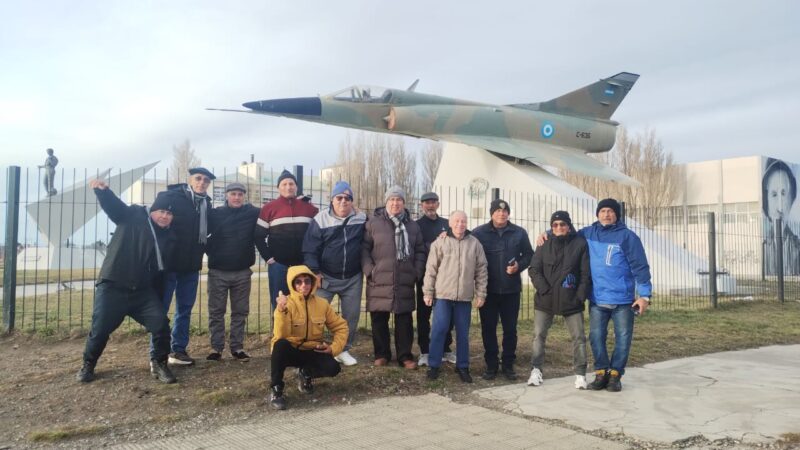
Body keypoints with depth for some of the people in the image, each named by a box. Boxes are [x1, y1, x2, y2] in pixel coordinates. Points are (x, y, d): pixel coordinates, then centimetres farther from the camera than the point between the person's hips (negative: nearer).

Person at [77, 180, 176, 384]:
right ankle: (88, 365, 26)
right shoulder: (133, 217, 2)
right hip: (113, 286, -3)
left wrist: (157, 295, 13)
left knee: (161, 324, -9)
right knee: (100, 328, 0)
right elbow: (113, 205, -13)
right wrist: (103, 190, -33)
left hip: (143, 291, 3)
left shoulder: (168, 238, 10)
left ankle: (158, 364, 9)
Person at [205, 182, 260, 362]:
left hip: (242, 272, 1)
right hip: (218, 272, 0)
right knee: (216, 312, 4)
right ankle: (216, 348, 12)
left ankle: (237, 347, 15)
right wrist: (210, 252, -3)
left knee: (240, 312, 7)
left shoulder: (254, 213, -1)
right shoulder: (215, 214, -1)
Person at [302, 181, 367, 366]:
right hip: (325, 277, -2)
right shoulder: (321, 219, -6)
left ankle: (344, 350, 23)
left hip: (353, 278, 2)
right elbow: (310, 249, -6)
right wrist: (315, 272, -12)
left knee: (351, 316, 9)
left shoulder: (361, 219, 1)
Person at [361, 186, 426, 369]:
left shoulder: (412, 226, 11)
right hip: (379, 282, -2)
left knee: (404, 320, 6)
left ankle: (405, 356, 16)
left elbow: (420, 251, 14)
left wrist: (417, 272, 3)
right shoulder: (373, 222, 0)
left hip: (405, 282, 2)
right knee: (379, 320, 6)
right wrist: (369, 270, -10)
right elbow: (364, 248, -2)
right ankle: (382, 354, 21)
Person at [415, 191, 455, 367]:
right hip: (426, 276, -3)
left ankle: (446, 349, 20)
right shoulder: (417, 225, 3)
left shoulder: (446, 223, 14)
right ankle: (424, 352, 11)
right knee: (423, 314, 3)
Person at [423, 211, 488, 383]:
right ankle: (434, 365, 11)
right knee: (439, 330, 0)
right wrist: (428, 292, -2)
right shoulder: (440, 242, 0)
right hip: (443, 295, -1)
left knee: (463, 333, 9)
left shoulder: (475, 243, 4)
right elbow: (431, 269, 0)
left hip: (465, 296, 2)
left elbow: (481, 270, 6)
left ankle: (462, 366, 21)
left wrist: (481, 294, 3)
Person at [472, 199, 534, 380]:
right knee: (488, 328, 6)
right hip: (488, 290, -1)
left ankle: (508, 364, 20)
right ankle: (491, 365, 17)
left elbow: (529, 255, 8)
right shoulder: (479, 233, -2)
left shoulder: (519, 233, 2)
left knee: (510, 328, 8)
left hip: (511, 289, 1)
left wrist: (519, 266, -10)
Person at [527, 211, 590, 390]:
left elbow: (586, 274, -3)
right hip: (545, 299, 1)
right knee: (539, 334, 4)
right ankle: (536, 370, 14)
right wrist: (544, 290, -12)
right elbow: (534, 270, -1)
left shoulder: (580, 244, -2)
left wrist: (580, 296, -9)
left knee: (579, 337, 3)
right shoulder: (545, 245, 3)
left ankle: (580, 374, 15)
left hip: (571, 300, -1)